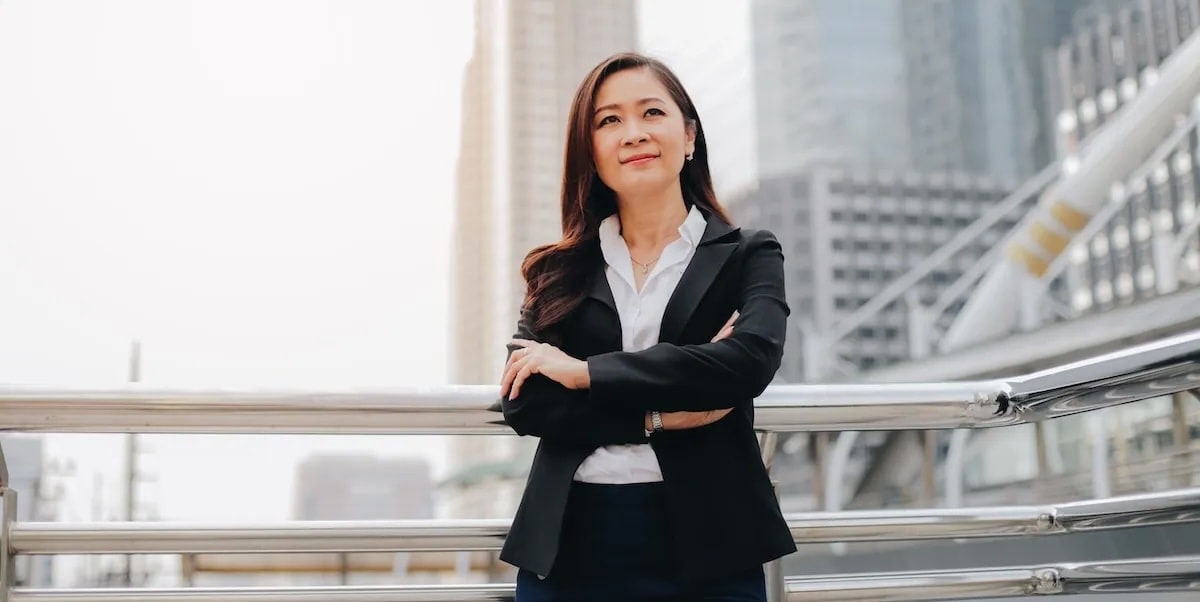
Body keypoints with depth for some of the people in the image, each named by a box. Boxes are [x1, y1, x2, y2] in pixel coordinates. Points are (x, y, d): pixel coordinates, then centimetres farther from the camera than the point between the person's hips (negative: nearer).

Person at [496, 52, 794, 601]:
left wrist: (585, 371, -12)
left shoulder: (747, 255, 3)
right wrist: (657, 415, -14)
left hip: (706, 542, -1)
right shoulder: (558, 271, 8)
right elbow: (523, 402, -3)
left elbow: (750, 361, -15)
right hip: (569, 543, 2)